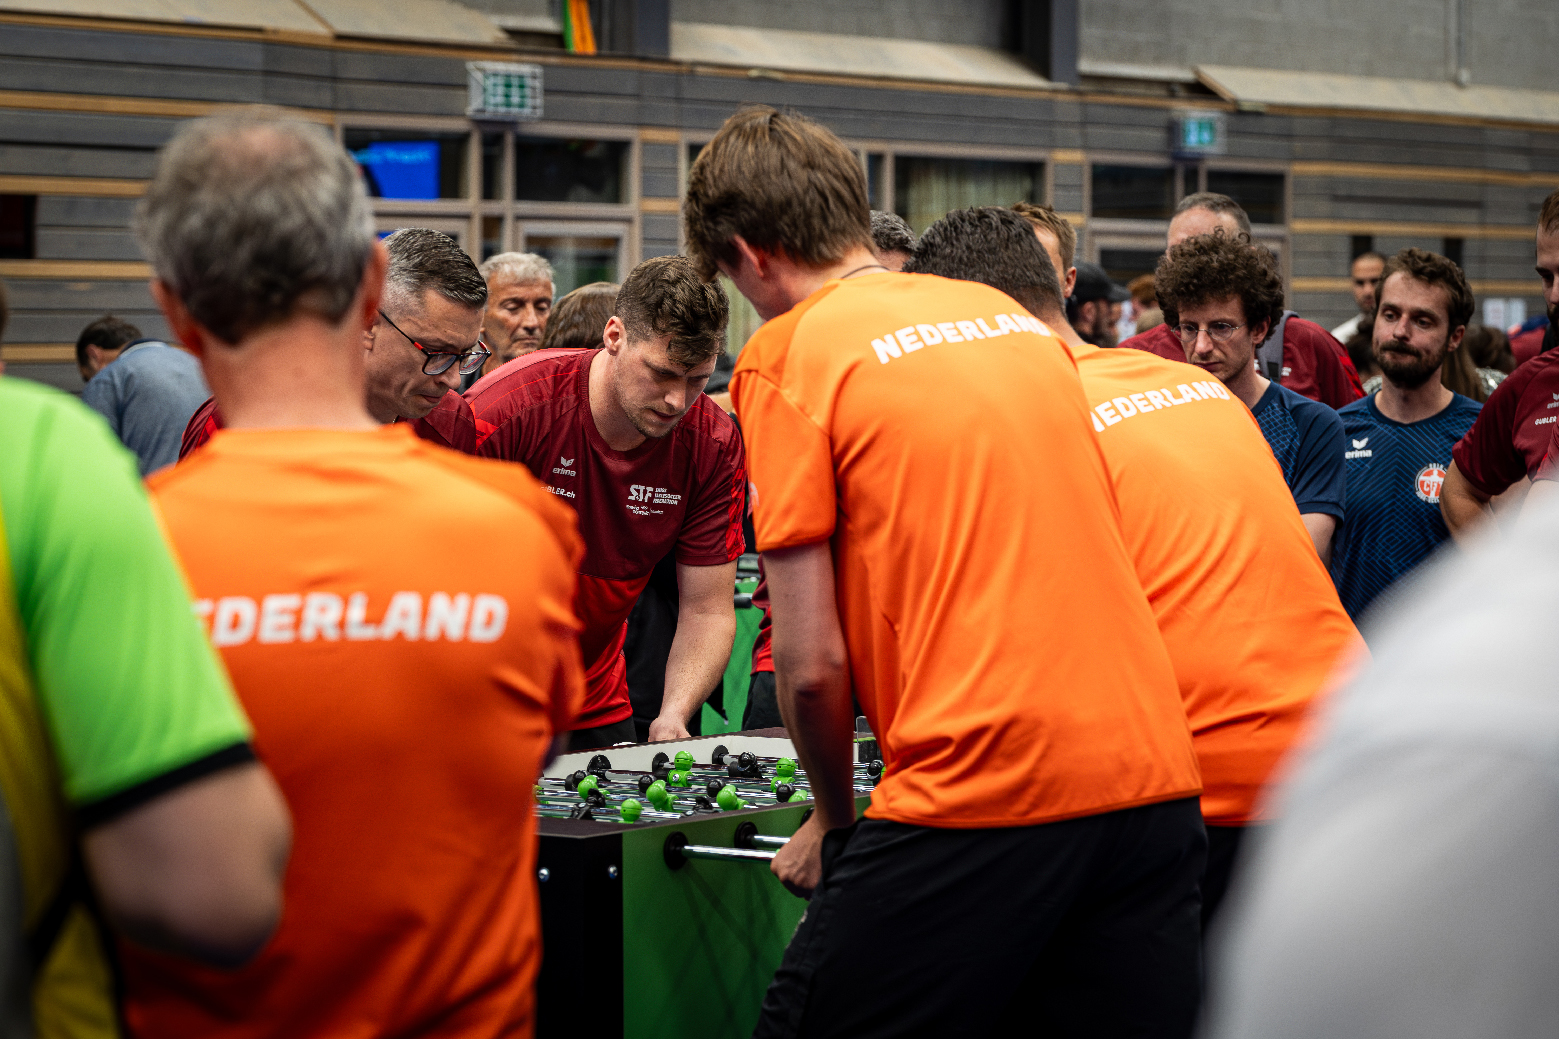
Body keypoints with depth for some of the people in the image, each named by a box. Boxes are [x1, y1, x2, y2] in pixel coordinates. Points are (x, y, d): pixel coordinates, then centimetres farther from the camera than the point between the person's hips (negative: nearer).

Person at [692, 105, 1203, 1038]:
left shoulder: (787, 353, -1)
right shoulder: (1013, 315, 18)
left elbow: (812, 663, -5)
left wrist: (833, 822, 12)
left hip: (979, 794, -6)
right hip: (1152, 773, 7)